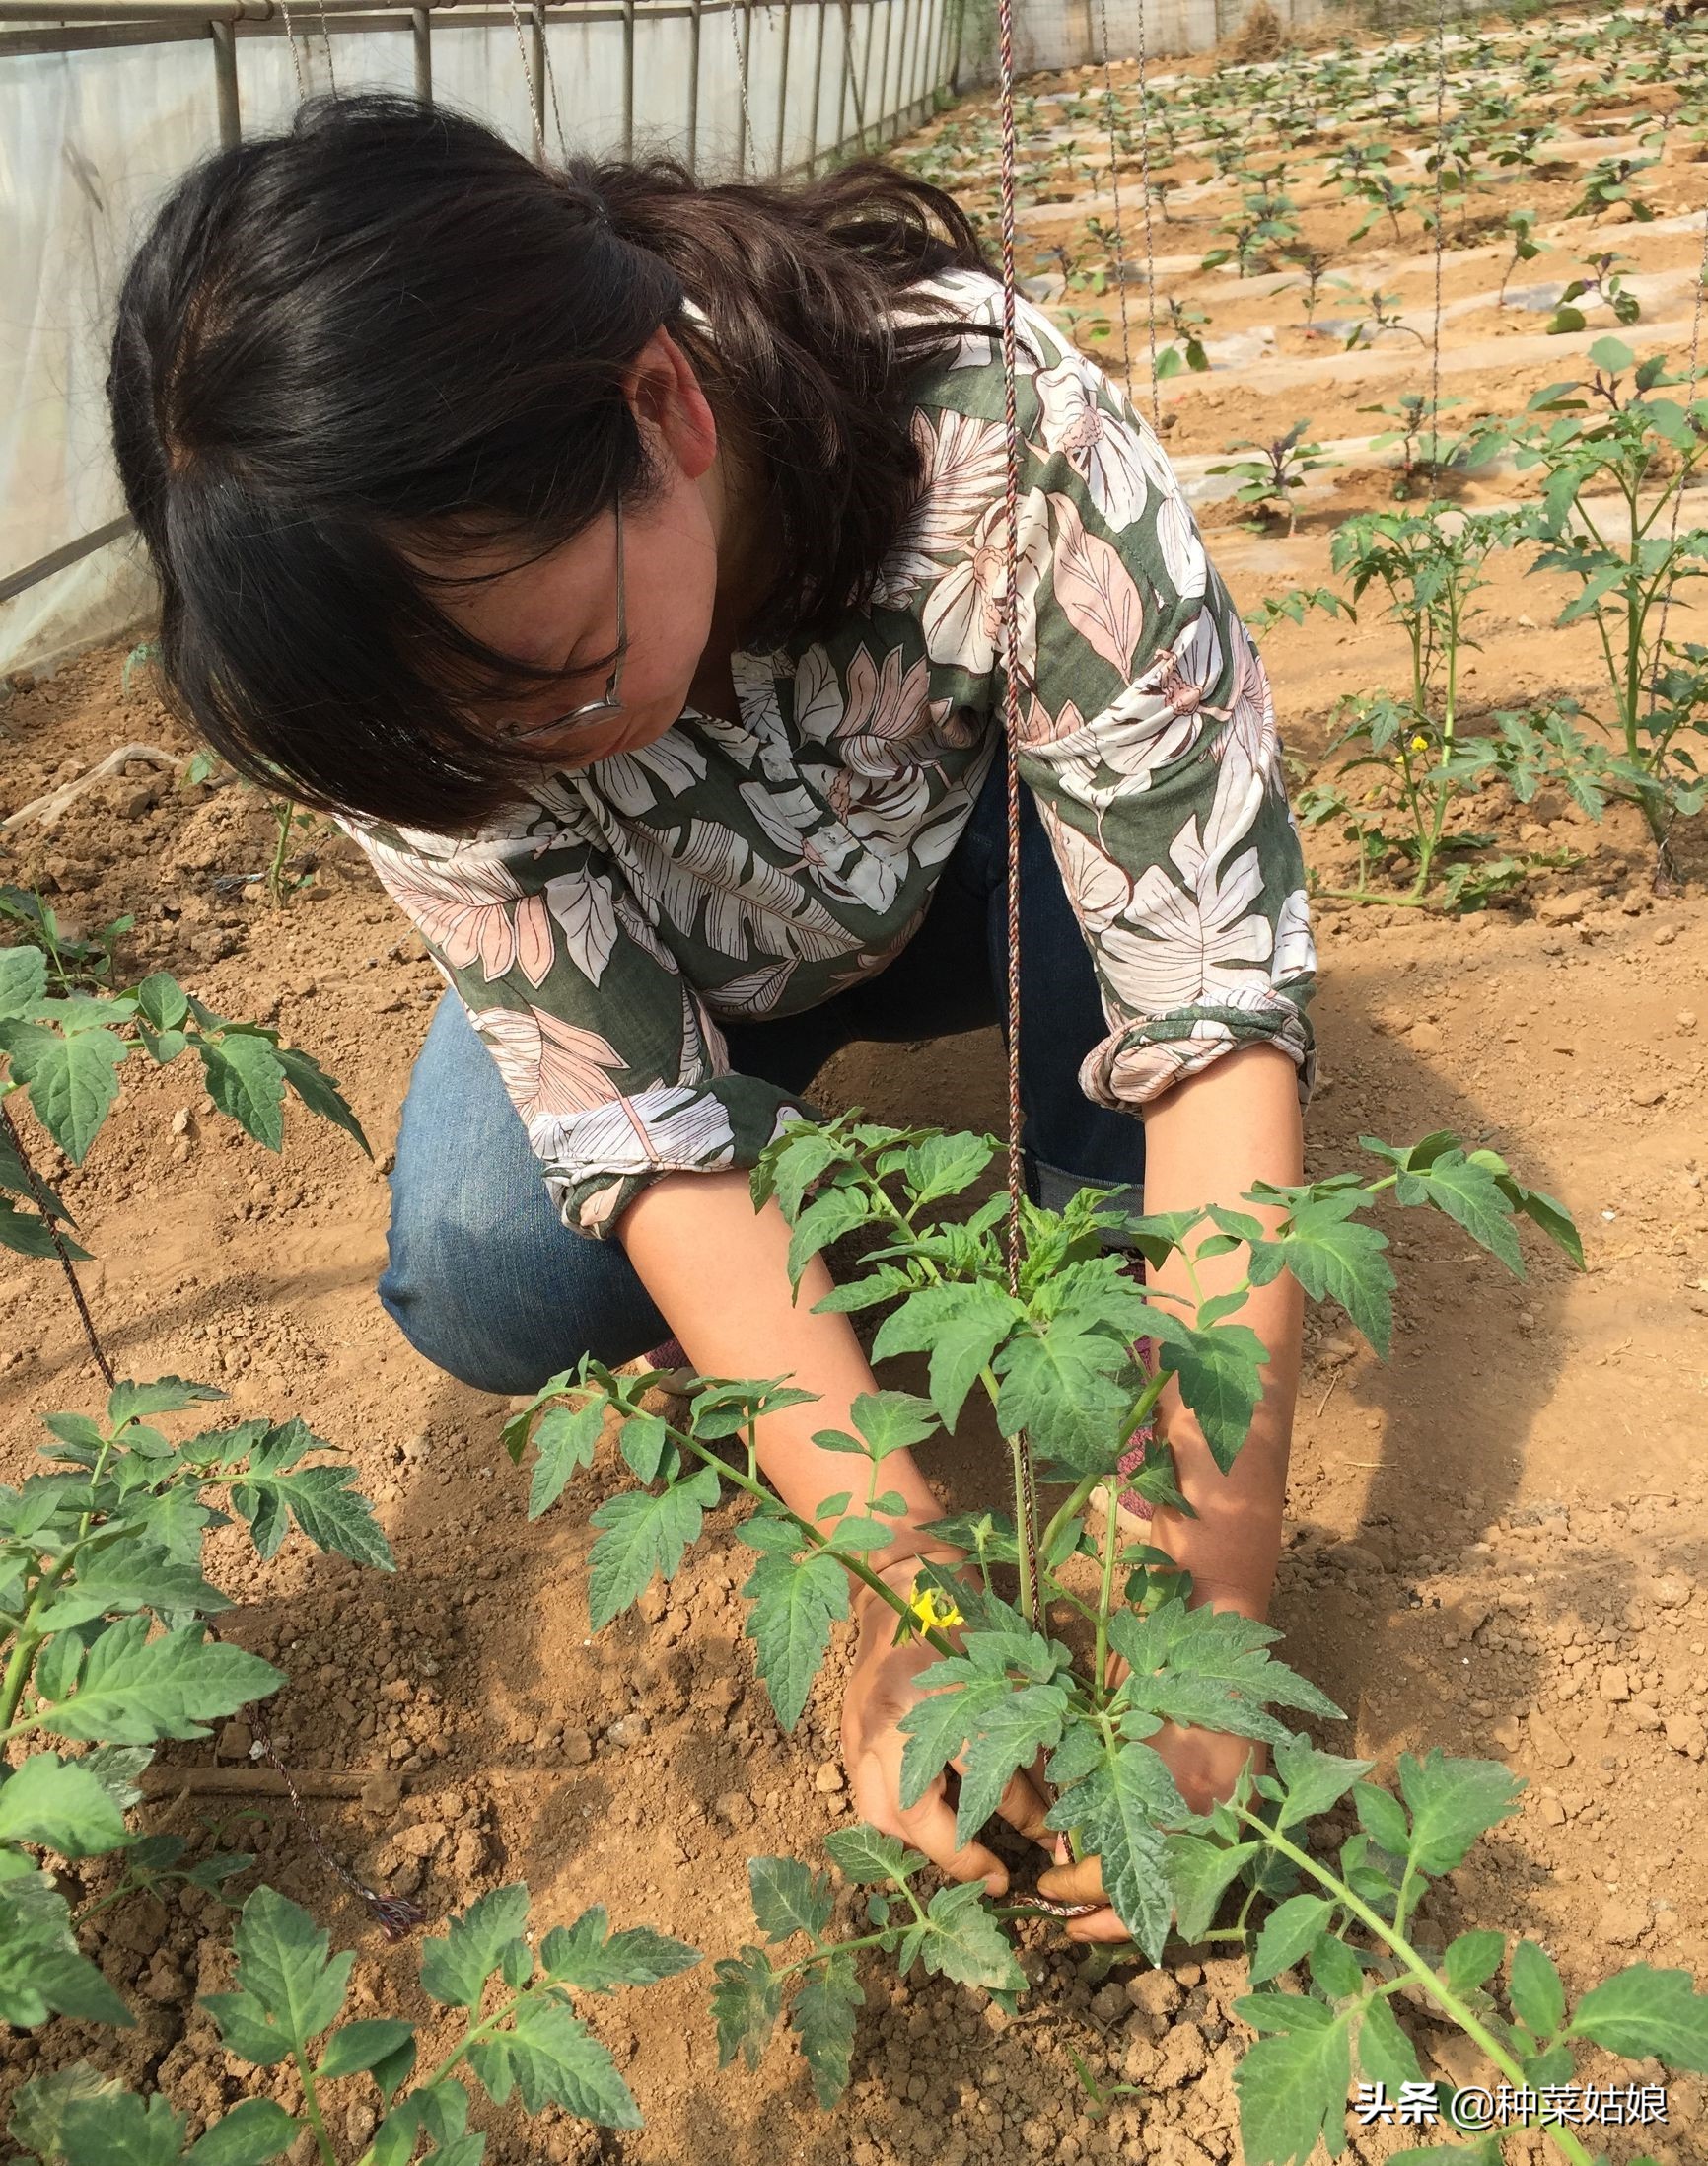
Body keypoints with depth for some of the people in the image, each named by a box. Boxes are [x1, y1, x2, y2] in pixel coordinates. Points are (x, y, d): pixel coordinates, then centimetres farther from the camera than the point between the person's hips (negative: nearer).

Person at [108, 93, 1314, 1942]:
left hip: (982, 867, 0)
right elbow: (642, 1116, -30)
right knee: (481, 1274, -26)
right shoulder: (411, 666, -30)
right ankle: (804, 1223, 6)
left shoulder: (1006, 439, -38)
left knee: (1189, 861, -33)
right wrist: (907, 1583, -38)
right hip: (664, 966, 1)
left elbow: (1217, 1004, -38)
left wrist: (1214, 1588, -40)